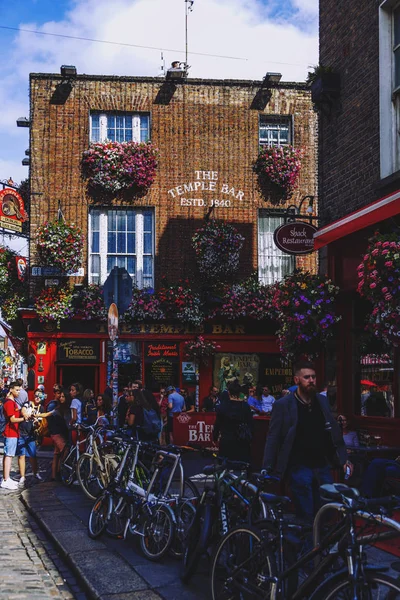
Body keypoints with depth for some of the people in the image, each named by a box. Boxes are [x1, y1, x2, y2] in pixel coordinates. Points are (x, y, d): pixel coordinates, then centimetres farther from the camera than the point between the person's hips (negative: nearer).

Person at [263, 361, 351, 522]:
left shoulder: (322, 401, 8)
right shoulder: (282, 405, -7)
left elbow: (334, 432, 14)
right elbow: (273, 438, -7)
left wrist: (343, 459, 10)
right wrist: (267, 470, -10)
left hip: (322, 466, 5)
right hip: (299, 468, -5)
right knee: (306, 516, -1)